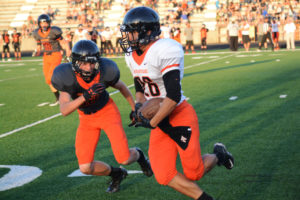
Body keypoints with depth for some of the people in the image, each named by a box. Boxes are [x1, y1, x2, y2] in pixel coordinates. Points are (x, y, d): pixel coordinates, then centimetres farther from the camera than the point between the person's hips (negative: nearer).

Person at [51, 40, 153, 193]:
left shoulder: (104, 71, -24)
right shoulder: (68, 76, -26)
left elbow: (121, 86, -1)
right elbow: (64, 110, -33)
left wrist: (135, 109, 9)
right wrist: (84, 97, -48)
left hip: (107, 112, -1)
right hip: (87, 119, 1)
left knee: (125, 159, -10)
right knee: (85, 167, -7)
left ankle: (138, 155, 29)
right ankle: (116, 174, 24)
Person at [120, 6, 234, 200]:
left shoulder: (164, 51, -23)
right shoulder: (132, 56, 4)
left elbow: (173, 96, -25)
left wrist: (152, 123, -19)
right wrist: (139, 106, -2)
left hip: (180, 116, -7)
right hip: (160, 121, 8)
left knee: (194, 173, 1)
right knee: (164, 176, -1)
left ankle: (218, 155, 32)